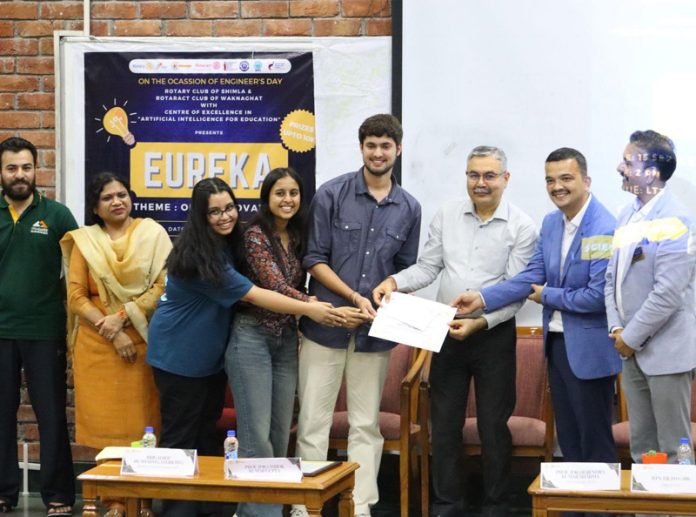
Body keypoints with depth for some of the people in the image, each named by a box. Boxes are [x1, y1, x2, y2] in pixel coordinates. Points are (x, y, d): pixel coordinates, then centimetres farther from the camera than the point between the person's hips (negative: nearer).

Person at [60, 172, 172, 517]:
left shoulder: (152, 233, 4)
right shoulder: (84, 240, 6)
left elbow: (165, 285, -4)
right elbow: (76, 298, 0)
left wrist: (123, 315, -12)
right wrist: (112, 333, -10)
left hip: (144, 340, -1)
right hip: (98, 343, 1)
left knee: (143, 421, -1)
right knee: (106, 421, 0)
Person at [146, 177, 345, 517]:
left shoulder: (226, 243, 3)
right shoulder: (199, 256, -25)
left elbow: (233, 297, 15)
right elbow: (251, 295, -25)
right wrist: (308, 309, -24)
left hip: (209, 353, 9)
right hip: (180, 356, -9)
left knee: (207, 431, 12)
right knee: (181, 438, -3)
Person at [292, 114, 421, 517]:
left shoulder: (409, 208, 7)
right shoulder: (332, 195, -3)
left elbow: (406, 269, 14)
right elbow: (315, 260, -4)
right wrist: (355, 297, -14)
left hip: (375, 331, 3)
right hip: (326, 324, -2)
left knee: (366, 426, 8)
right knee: (313, 423, 0)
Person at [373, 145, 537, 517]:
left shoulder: (521, 228, -6)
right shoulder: (447, 215, 3)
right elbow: (427, 267, 7)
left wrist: (480, 322, -22)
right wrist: (394, 282, -12)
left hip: (494, 334, -3)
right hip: (447, 332, 3)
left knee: (493, 426, 5)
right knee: (444, 424, 9)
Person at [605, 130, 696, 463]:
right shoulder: (627, 217, 10)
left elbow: (667, 292, -21)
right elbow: (613, 277, 12)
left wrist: (631, 337, -14)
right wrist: (616, 329, -2)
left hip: (665, 351, -8)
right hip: (633, 349, 8)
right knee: (640, 445, 15)